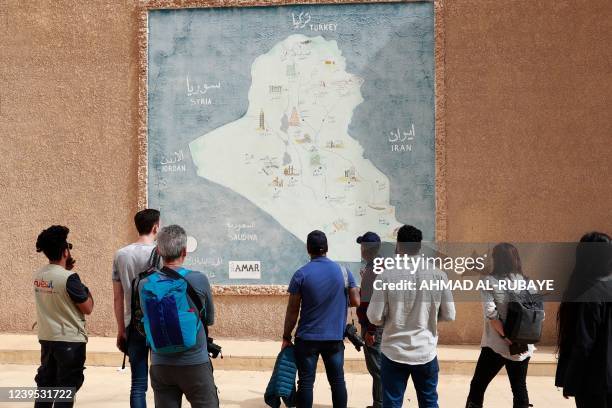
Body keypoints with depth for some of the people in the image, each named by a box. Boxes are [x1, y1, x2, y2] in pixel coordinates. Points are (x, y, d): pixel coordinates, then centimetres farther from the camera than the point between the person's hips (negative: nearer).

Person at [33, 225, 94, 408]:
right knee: (66, 388, 3)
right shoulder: (69, 278, -19)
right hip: (70, 340, -7)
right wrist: (86, 290, 2)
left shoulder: (38, 276, 2)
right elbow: (87, 308, -13)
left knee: (45, 384, 17)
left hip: (46, 338, 7)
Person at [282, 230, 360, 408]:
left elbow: (292, 310, -6)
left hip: (307, 338, -2)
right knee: (337, 380, 11)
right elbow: (355, 301, -1)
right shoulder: (343, 271, -1)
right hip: (335, 337, 2)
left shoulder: (301, 274, -8)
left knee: (306, 382, 4)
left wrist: (286, 337, 3)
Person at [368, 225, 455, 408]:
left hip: (394, 353, -2)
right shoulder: (438, 275, -6)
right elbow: (449, 315, 1)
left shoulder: (388, 275, -12)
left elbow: (375, 317, -11)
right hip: (426, 353, 2)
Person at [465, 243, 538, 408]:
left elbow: (491, 314, -17)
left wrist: (508, 338, -14)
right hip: (523, 346, 4)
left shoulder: (490, 281, -7)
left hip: (496, 344, -4)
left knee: (478, 386, 8)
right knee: (520, 388, 11)